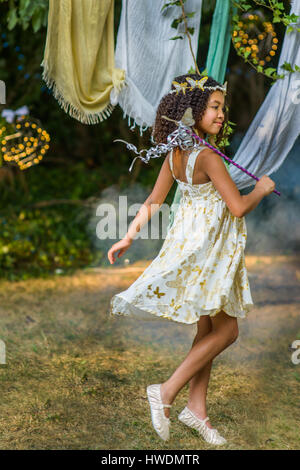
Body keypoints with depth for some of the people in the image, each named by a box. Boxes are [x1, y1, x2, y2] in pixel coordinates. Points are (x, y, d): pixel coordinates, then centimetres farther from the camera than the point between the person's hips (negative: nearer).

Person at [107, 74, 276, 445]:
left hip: (192, 244, 8)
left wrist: (128, 237, 14)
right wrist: (262, 189, -3)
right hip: (208, 247, -8)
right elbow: (238, 207, -22)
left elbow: (153, 201, 6)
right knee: (226, 331, 3)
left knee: (208, 329, 15)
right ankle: (166, 392, 3)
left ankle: (196, 409, 22)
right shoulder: (207, 157, -23)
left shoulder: (175, 153, 2)